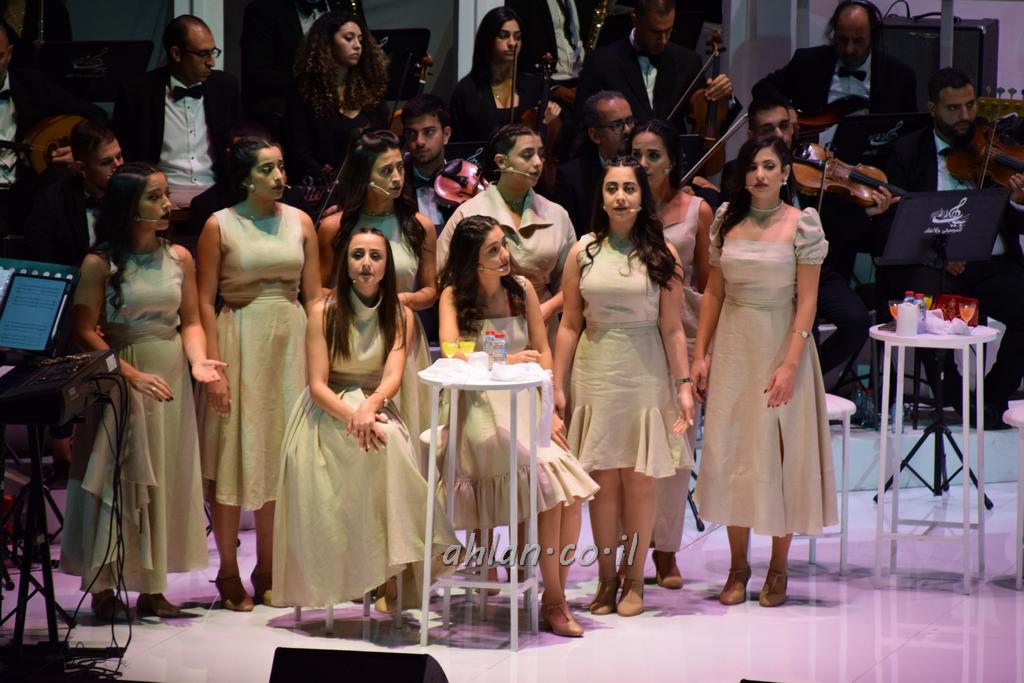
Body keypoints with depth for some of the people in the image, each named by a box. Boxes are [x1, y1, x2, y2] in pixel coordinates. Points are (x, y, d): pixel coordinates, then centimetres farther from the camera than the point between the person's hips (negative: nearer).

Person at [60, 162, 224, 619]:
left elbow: (190, 321, 8)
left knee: (165, 479, 5)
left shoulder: (179, 258, 5)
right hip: (117, 378, -4)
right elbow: (85, 332, -12)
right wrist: (132, 375, -20)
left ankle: (153, 587, 13)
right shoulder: (100, 263, -8)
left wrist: (198, 360, -12)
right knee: (115, 476, -2)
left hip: (171, 376, 4)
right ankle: (104, 586, 5)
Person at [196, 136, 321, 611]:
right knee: (234, 453, -1)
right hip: (238, 339, -3)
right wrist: (214, 368, -13)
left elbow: (313, 296, 9)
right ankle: (229, 574, 8)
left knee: (281, 452, 6)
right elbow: (205, 302, -5)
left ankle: (268, 571, 16)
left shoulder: (299, 222, 7)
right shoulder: (219, 225, -3)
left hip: (289, 340, 3)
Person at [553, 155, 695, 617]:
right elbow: (569, 325, 6)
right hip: (595, 372, 1)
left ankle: (634, 580, 13)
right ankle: (606, 580, 13)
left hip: (645, 374, -1)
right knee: (603, 479, 3)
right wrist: (557, 385, 2)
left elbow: (672, 329, 0)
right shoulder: (583, 252, 4)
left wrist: (683, 385, -6)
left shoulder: (661, 255, 1)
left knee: (639, 480, 2)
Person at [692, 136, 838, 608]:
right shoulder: (726, 221, 6)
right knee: (730, 451, 4)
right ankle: (737, 567, 14)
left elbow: (806, 302, -8)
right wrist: (700, 353, 3)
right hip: (732, 344, 3)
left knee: (779, 452, 1)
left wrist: (790, 364, -15)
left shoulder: (802, 224, -6)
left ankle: (779, 569, 12)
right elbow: (714, 292, 9)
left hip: (780, 342, -3)